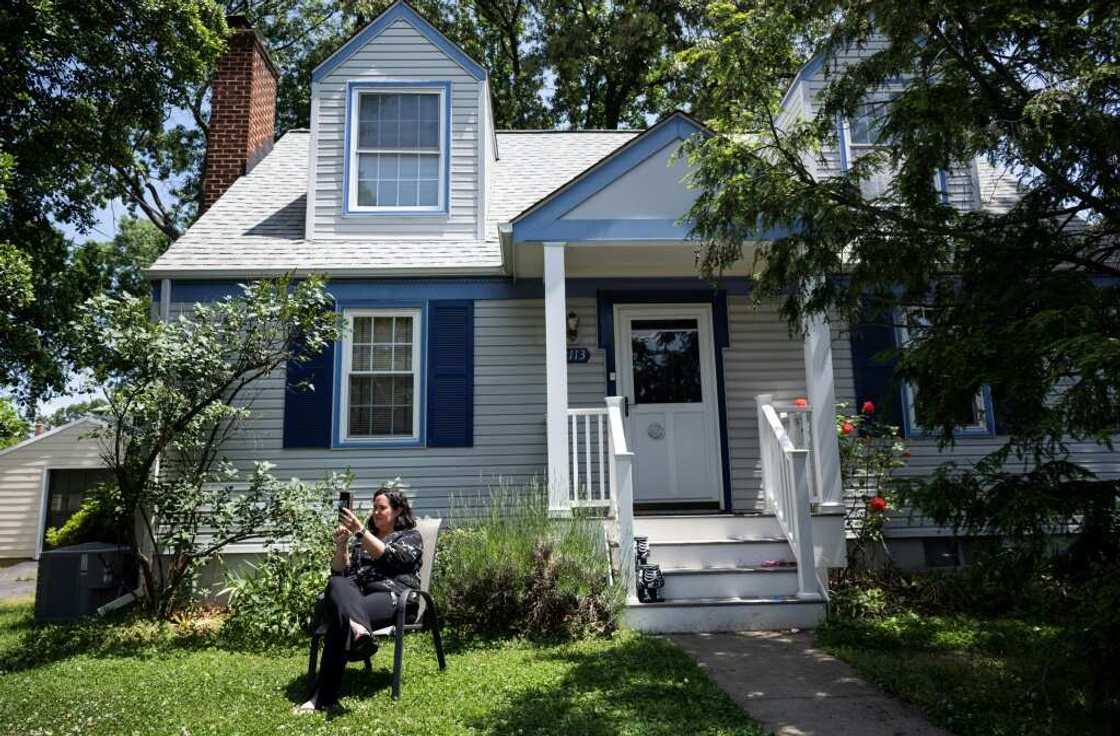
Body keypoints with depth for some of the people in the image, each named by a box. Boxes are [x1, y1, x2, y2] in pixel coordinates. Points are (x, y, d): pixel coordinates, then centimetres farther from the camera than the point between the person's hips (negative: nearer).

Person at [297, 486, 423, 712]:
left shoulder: (411, 537, 14)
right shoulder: (361, 538, 32)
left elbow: (387, 556, -8)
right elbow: (339, 572, 21)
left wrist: (359, 530, -15)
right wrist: (341, 545, 3)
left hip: (391, 596, -4)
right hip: (355, 594, 5)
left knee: (340, 619, -33)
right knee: (336, 585, -34)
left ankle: (324, 697, -43)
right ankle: (358, 628, -66)